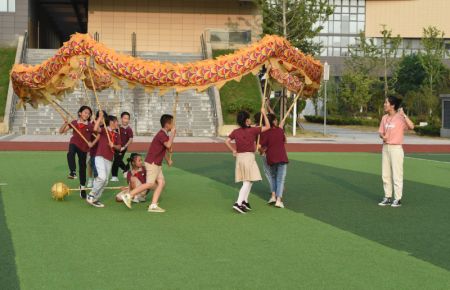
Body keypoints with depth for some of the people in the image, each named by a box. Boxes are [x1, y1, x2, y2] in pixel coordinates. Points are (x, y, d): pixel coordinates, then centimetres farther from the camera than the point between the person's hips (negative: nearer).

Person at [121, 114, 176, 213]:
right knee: (150, 184, -11)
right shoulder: (161, 134, -17)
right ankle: (128, 196, -6)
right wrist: (172, 134, -19)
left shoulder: (164, 134, 14)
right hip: (152, 163, -10)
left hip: (157, 164, 10)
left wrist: (168, 160, 23)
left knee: (162, 183, 3)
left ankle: (153, 205, 1)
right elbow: (168, 145, -32)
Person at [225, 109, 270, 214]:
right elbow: (267, 127, -3)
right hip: (249, 157, -6)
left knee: (248, 181, 18)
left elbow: (227, 141, -3)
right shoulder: (253, 130, -9)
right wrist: (264, 114, 3)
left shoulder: (235, 132, 3)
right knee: (248, 182, -7)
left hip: (239, 157, 6)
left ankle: (245, 201, 18)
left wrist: (233, 151, 6)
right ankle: (238, 203, -17)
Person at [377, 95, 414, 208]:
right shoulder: (384, 118, 9)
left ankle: (398, 199, 4)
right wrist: (383, 136, -7)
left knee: (397, 175, -3)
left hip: (396, 148, -7)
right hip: (385, 147, 7)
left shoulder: (400, 117, -10)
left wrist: (403, 114, -29)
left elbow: (411, 126, -26)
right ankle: (388, 197, 20)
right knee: (385, 174, 11)